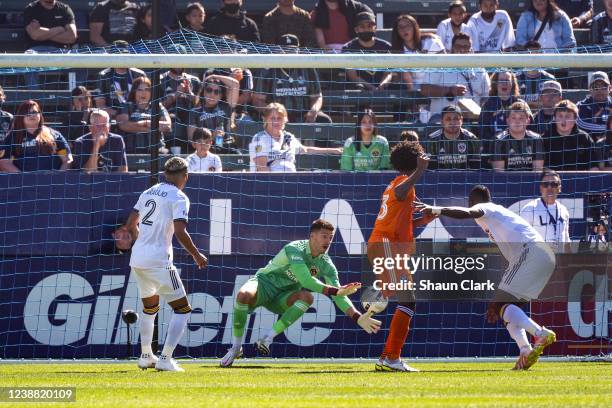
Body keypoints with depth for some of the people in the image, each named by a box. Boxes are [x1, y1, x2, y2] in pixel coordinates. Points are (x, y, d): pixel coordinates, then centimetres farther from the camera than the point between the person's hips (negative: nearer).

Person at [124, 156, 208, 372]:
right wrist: (197, 256, -5)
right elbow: (180, 232, -18)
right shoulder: (178, 198, -7)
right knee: (182, 309, 1)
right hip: (158, 261, -7)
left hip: (137, 259, 7)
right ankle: (165, 359, -9)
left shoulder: (148, 193, 14)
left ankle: (146, 356, 28)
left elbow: (131, 224, 21)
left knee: (149, 307, 27)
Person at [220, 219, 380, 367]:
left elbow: (339, 295, -6)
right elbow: (305, 280, -35)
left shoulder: (326, 265, -4)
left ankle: (268, 338, -28)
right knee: (243, 294, -39)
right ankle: (236, 347, -23)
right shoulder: (295, 249, -23)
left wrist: (357, 317, -19)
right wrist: (334, 290, -39)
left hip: (283, 297, 5)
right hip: (264, 283, -5)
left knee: (307, 297, -30)